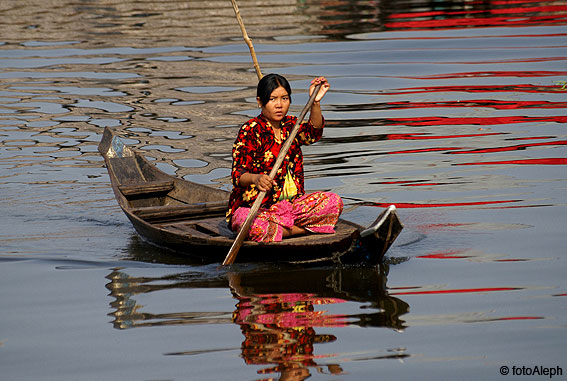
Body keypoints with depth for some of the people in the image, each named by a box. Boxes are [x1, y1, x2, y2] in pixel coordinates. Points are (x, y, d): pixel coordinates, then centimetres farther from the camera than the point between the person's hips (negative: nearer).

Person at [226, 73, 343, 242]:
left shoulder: (290, 125, 10)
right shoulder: (250, 131, -10)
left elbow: (313, 133, -12)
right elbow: (238, 174, -19)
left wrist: (315, 103, -27)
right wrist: (255, 179, -43)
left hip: (288, 203, 6)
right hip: (251, 207, -6)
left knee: (334, 201, -10)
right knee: (257, 228, -40)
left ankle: (281, 227, -13)